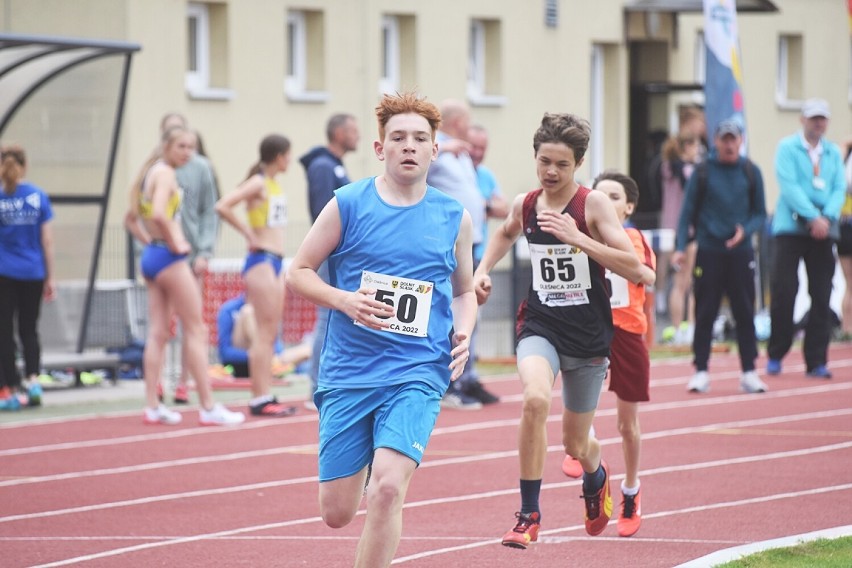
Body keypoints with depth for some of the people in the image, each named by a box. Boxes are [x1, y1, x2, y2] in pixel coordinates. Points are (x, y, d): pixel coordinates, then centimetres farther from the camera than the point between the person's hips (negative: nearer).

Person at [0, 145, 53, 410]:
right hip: (33, 273, 2)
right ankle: (32, 379, -8)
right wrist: (50, 277, 9)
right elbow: (47, 241, 2)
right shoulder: (38, 196, 0)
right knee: (29, 329, 12)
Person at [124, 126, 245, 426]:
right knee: (196, 329, -3)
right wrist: (174, 243, -17)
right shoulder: (166, 173, -13)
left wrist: (150, 242, 13)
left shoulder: (150, 173, 15)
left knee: (158, 332, 8)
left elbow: (131, 219, 22)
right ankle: (208, 406, -2)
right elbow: (158, 214, -29)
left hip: (152, 255, 9)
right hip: (169, 258, -9)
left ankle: (152, 406, 6)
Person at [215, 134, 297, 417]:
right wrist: (249, 233, -15)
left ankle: (266, 396, 12)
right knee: (265, 332, -9)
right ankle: (260, 398, -9)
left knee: (271, 333, 9)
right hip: (260, 260, -9)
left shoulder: (274, 184, 14)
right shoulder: (257, 184, -12)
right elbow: (222, 206, -24)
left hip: (275, 260, 9)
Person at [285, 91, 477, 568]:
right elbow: (298, 273, 4)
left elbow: (464, 291, 20)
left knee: (388, 489, -23)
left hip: (418, 373, 0)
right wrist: (346, 301, -14)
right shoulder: (348, 205, 0)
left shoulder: (454, 218, 6)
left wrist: (463, 333, -1)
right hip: (348, 372, 0)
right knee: (337, 513, 3)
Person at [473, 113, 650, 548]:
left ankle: (596, 476, 53)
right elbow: (506, 233, 29)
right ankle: (529, 515, -21)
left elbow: (635, 271, -20)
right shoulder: (525, 205, 2)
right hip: (540, 326, 1)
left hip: (589, 336, -1)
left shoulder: (593, 204, -11)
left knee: (575, 444, 12)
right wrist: (483, 270, 12)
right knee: (535, 399, -31)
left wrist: (578, 239, -26)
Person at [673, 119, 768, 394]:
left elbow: (760, 214, 10)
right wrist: (680, 247, -7)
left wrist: (745, 230, -10)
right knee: (704, 314, -1)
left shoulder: (751, 173, 6)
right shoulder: (702, 173, 2)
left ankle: (749, 372, 8)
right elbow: (688, 212, 3)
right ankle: (701, 372, 4)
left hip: (740, 252, 1)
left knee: (745, 314, 2)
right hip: (709, 252, -1)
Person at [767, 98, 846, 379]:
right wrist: (813, 217, -18)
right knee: (783, 292, -6)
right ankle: (775, 356, 5)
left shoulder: (833, 153, 11)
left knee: (821, 297, 2)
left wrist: (828, 217, -14)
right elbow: (789, 185, -10)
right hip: (791, 228, -3)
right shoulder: (787, 148, 0)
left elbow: (839, 188, 5)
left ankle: (816, 361, 6)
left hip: (824, 229, 3)